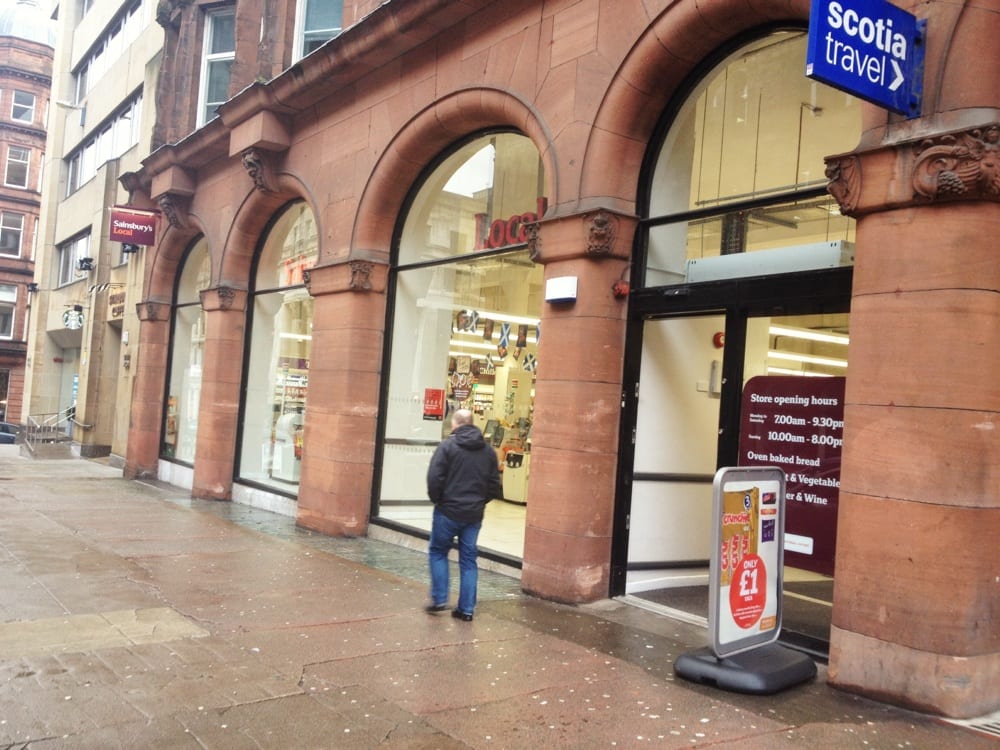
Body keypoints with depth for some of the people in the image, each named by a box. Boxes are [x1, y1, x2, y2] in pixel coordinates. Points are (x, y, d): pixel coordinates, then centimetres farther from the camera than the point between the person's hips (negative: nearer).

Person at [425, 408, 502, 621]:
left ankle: (439, 599, 10)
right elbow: (495, 484, 7)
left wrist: (436, 499, 0)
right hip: (475, 513, 4)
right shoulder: (488, 450, 6)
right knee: (469, 559, 10)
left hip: (449, 510, -4)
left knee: (438, 552, 15)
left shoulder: (448, 445, -9)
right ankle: (466, 608, 11)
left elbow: (434, 478, -16)